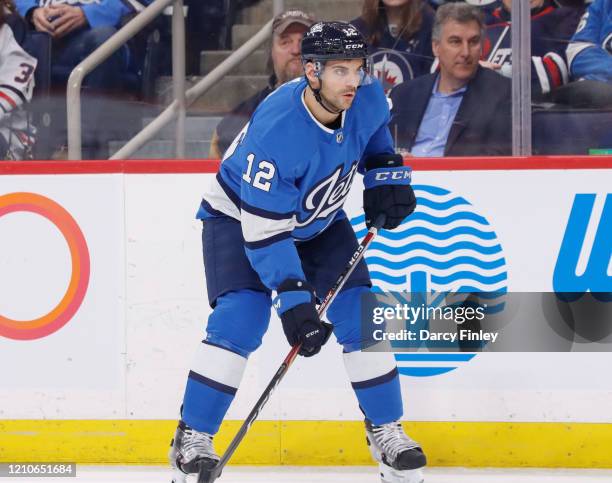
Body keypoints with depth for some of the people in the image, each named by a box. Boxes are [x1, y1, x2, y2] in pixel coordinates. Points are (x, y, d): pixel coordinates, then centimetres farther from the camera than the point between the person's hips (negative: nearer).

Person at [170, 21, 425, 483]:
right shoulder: (276, 132, -39)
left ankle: (385, 431, 10)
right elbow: (265, 230, -37)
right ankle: (192, 439, -13)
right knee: (240, 319, -22)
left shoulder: (367, 99, -21)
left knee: (359, 315, -4)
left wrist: (386, 173, -3)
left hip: (320, 221, 6)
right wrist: (293, 298, -40)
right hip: (240, 216, -6)